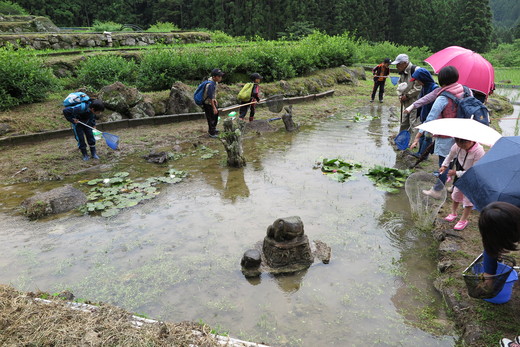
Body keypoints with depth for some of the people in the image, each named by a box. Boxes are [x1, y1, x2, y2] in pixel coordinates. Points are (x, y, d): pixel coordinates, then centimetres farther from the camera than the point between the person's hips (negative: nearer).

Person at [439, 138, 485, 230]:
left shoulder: (479, 151, -34)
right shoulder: (458, 145, -20)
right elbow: (450, 155, 4)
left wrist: (456, 173, -30)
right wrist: (444, 165, -8)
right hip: (459, 174, 5)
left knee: (468, 198, 4)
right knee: (456, 193, 17)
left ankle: (463, 220, 19)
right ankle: (453, 213, 37)